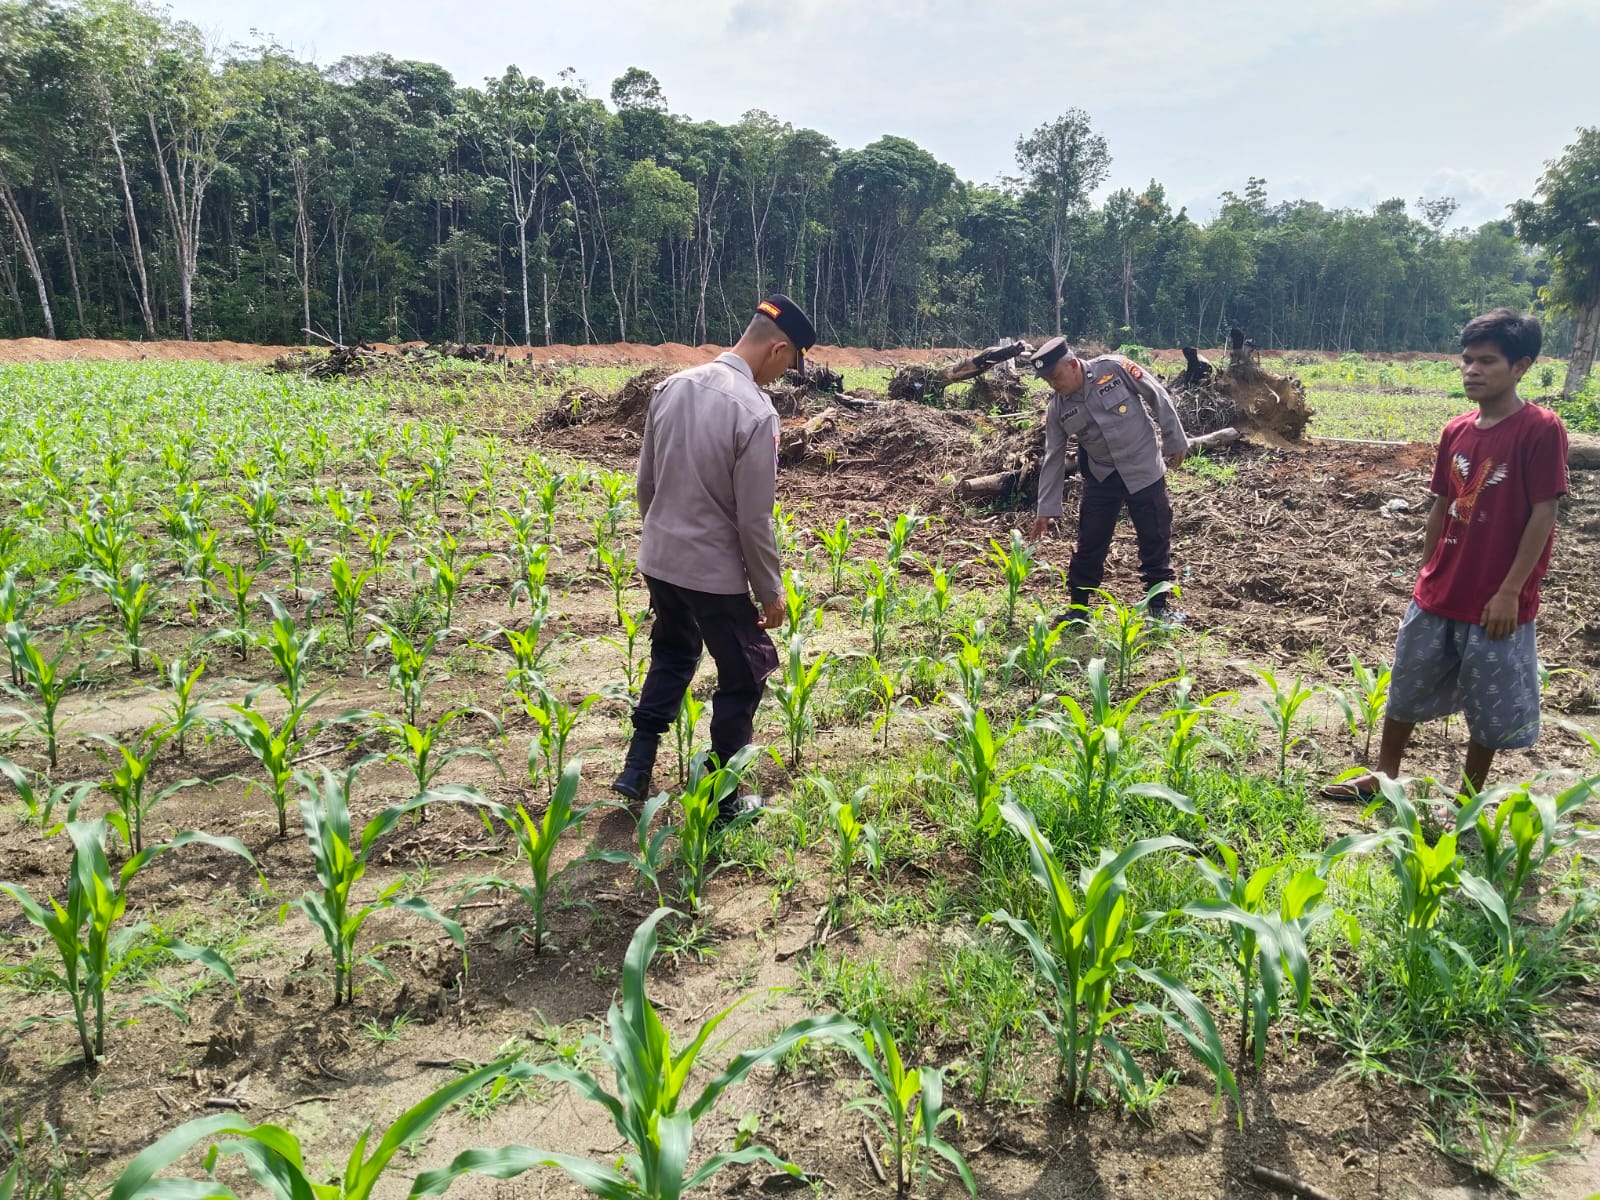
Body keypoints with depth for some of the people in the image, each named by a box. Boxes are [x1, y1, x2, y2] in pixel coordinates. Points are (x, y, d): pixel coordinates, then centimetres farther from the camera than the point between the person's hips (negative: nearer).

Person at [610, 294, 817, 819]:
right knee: (744, 677, 12)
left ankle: (636, 771, 30)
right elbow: (753, 521, -18)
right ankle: (720, 799, 20)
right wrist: (771, 592, -5)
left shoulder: (673, 386, 0)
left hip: (657, 560, 7)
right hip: (714, 573, -7)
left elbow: (645, 482, 8)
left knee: (672, 656, 27)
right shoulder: (756, 412, -21)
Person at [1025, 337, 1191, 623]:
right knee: (1090, 542, 3)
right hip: (1101, 477, 2)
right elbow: (1053, 459, -2)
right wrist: (1046, 509, -3)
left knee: (1156, 539, 5)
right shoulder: (1057, 409, -8)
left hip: (1144, 470, -2)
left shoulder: (1115, 369, -18)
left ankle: (1158, 606, 20)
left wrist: (1175, 441, -2)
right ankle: (1078, 606, 16)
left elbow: (1159, 399, -7)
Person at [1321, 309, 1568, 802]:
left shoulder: (1541, 429, -14)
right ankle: (1383, 779, 33)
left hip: (1497, 602, -6)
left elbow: (1544, 514, -15)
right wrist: (1427, 574, 12)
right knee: (1405, 690, 16)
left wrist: (1510, 591, -16)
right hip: (1438, 595, 6)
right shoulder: (1456, 432, 4)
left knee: (1489, 710, 9)